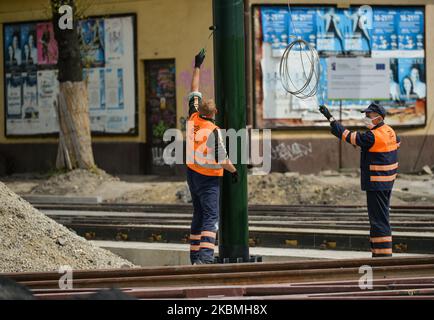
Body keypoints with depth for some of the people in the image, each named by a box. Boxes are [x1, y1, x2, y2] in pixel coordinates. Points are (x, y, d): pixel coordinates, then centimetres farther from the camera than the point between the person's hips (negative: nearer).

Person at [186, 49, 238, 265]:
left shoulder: (193, 119, -2)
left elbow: (194, 92, 11)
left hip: (192, 173, 7)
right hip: (209, 178, -7)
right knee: (211, 217, -12)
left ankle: (195, 255, 18)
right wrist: (234, 170, 1)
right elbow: (221, 159, -17)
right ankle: (205, 255, -26)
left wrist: (197, 66, 19)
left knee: (199, 215, 16)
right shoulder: (213, 131, -19)